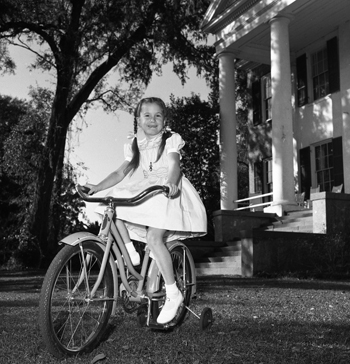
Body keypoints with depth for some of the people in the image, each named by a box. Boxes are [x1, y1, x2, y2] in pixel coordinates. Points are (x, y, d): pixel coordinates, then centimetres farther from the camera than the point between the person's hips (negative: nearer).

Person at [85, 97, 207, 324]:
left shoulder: (171, 140, -2)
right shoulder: (135, 145, 12)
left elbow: (174, 165, -17)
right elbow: (121, 173, 8)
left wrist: (171, 182, -40)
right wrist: (97, 187, -6)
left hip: (170, 192, -6)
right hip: (147, 190, 6)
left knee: (154, 238, -24)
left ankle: (173, 294, -14)